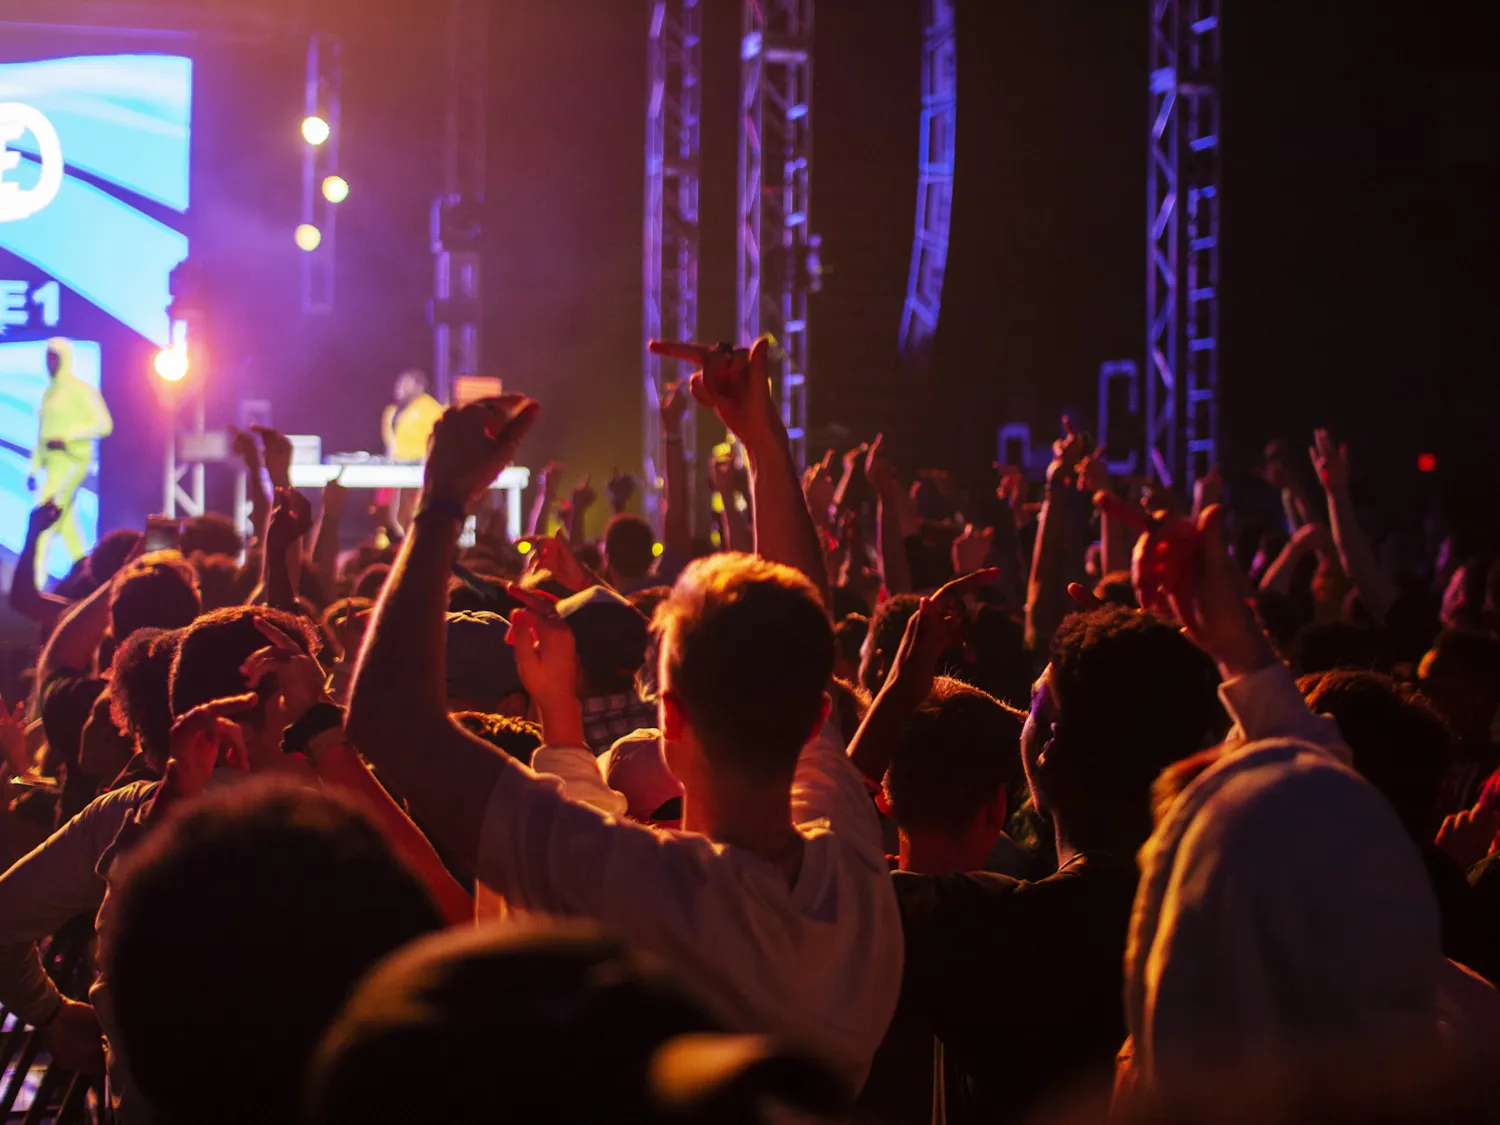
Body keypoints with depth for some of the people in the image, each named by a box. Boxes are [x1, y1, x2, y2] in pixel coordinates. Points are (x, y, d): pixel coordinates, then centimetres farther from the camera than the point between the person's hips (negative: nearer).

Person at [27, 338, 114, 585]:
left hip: (72, 461, -8)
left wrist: (67, 439, -19)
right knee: (66, 525, 10)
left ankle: (34, 584, -19)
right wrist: (33, 470, 15)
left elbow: (104, 424, -12)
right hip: (53, 463, 8)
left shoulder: (80, 389, -7)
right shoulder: (49, 392, 17)